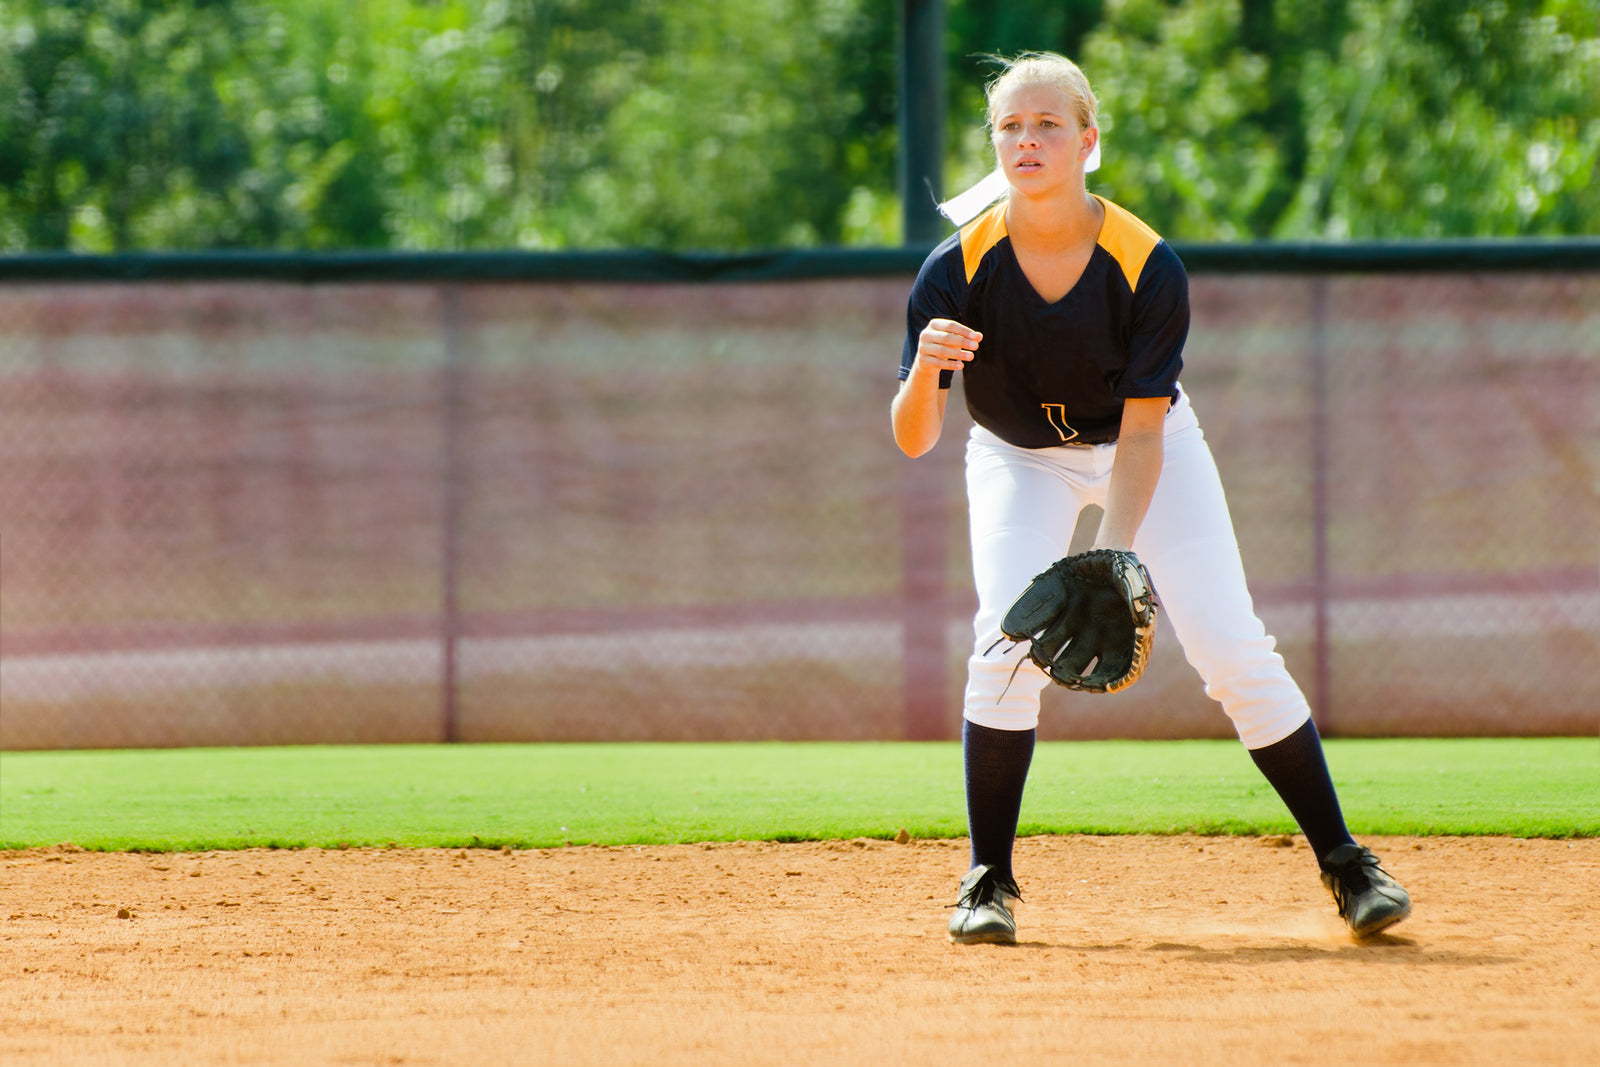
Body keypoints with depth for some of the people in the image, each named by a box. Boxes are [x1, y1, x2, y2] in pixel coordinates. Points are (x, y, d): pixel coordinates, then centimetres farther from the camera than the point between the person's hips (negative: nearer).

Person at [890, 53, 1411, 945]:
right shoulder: (958, 270, -25)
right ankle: (989, 880, -8)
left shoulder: (1148, 266, -27)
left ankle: (1345, 862, 2)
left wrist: (1113, 553, -38)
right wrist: (925, 370, -47)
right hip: (1021, 459, 0)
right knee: (1009, 638, -22)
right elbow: (913, 441, -25)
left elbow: (1140, 434, -24)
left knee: (1233, 649, -10)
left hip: (1145, 446, 0)